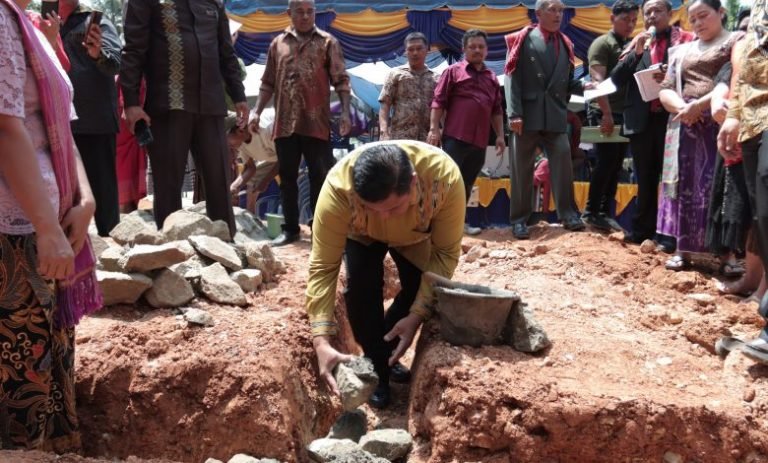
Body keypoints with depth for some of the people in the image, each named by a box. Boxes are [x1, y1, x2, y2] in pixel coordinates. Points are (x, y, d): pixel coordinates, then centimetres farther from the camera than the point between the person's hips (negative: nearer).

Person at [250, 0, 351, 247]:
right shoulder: (278, 43, 13)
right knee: (287, 178, 8)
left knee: (321, 178, 0)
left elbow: (341, 80, 0)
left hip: (316, 123, -3)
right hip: (285, 124, 3)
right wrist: (257, 111, 6)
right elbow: (268, 83, 16)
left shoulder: (327, 42, 5)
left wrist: (345, 112, -11)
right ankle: (290, 229, 17)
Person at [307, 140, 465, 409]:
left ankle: (386, 354, 15)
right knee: (361, 288, -22)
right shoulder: (338, 188, -44)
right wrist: (321, 342, -45)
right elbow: (323, 267, -38)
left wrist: (417, 315, -36)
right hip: (362, 235, -1)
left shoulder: (445, 176, -42)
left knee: (419, 289, -12)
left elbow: (445, 253, -29)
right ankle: (377, 368, 0)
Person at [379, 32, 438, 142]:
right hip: (399, 137, -2)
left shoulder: (436, 78, 12)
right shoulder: (395, 74, 7)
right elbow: (385, 106, 1)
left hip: (427, 138, 3)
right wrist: (384, 132, -13)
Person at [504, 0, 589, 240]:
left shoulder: (565, 44, 15)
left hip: (555, 115, 3)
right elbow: (512, 78, -5)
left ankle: (567, 214, 4)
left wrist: (583, 86, -5)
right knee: (522, 169, 2)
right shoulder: (522, 40, 3)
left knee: (563, 161, -5)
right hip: (527, 114, -3)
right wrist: (514, 113, -15)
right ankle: (519, 219, 10)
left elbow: (566, 81, 16)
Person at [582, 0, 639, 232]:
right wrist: (606, 113, -21)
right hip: (604, 113, -7)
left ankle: (605, 213, 10)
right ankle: (591, 211, -3)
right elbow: (597, 79, -15)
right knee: (607, 161, -11)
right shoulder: (602, 43, -4)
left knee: (615, 165, 5)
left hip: (623, 114, 7)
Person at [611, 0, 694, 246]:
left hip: (673, 117, -3)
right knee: (645, 178, 11)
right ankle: (642, 228, 20)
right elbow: (617, 79, 2)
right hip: (642, 120, 4)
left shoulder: (686, 40, 2)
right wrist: (637, 52, -9)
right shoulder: (636, 43, 12)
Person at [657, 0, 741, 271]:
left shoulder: (736, 42, 4)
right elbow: (665, 90, 12)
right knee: (685, 186, 3)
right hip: (686, 127, 5)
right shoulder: (683, 51, 20)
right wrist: (681, 107, -9)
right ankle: (683, 250, 7)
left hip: (720, 125, -5)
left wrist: (700, 104, -17)